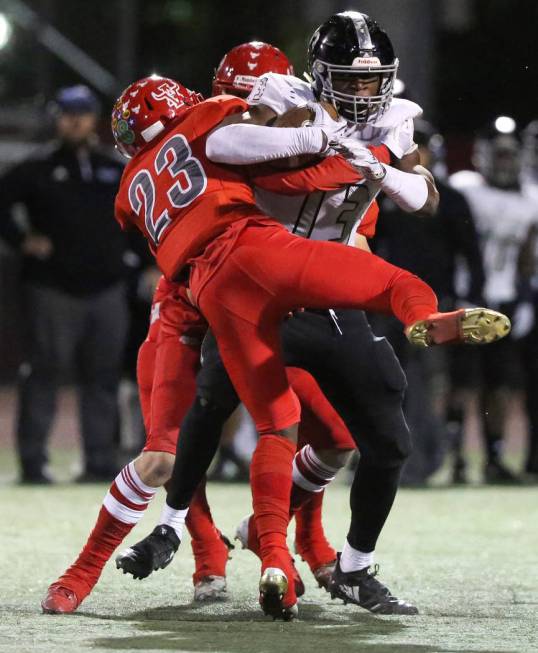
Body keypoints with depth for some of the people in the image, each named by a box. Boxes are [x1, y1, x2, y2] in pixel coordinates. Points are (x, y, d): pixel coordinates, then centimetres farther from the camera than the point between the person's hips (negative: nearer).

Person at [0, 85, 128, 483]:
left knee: (103, 378, 5)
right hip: (54, 292, -4)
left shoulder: (115, 170, 13)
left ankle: (101, 462, 10)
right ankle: (33, 461, -1)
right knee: (44, 373, -4)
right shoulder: (40, 169, 2)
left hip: (107, 290, 4)